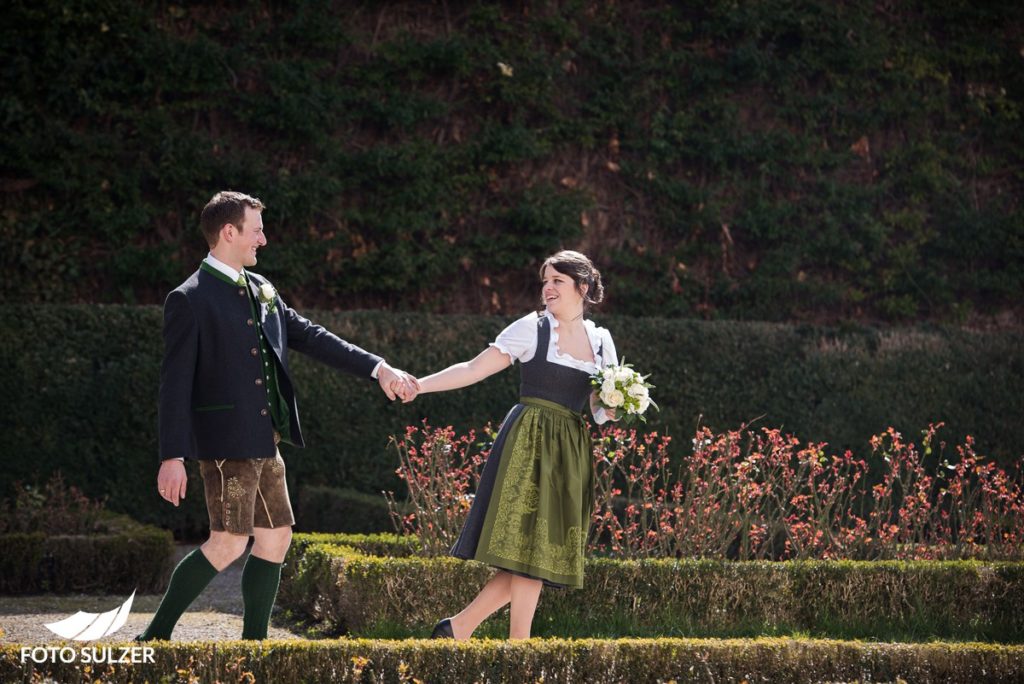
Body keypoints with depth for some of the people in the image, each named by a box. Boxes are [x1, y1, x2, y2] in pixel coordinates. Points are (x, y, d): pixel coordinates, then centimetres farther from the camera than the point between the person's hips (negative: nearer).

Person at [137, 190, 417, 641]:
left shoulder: (259, 289, 14)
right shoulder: (190, 300, -11)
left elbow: (309, 337, 16)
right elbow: (175, 382, -14)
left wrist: (378, 368, 9)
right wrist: (172, 457, -19)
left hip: (263, 442, 9)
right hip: (226, 440, -9)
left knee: (276, 538, 10)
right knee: (228, 543, -12)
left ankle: (253, 643, 16)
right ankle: (155, 636, -3)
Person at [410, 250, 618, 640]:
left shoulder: (601, 341, 13)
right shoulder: (531, 329, 1)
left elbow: (601, 408, 17)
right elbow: (473, 370, -1)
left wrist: (609, 412, -6)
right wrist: (416, 385, -9)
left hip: (571, 452, 5)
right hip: (529, 443, -5)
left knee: (538, 552, 0)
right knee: (529, 544, -12)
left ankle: (458, 627, 8)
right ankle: (519, 644, -6)